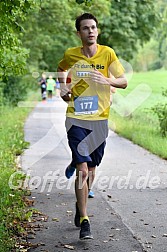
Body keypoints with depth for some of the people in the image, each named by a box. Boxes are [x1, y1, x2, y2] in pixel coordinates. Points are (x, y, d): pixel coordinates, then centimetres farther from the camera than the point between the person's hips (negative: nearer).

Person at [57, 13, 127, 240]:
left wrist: (107, 80, -23)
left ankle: (80, 203, 42)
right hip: (76, 119, -1)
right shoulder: (70, 55, -2)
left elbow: (124, 82, -4)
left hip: (100, 119, 2)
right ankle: (84, 221, -4)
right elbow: (61, 70, 22)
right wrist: (63, 89, 5)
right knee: (83, 170, -10)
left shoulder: (108, 53, -3)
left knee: (91, 169, 14)